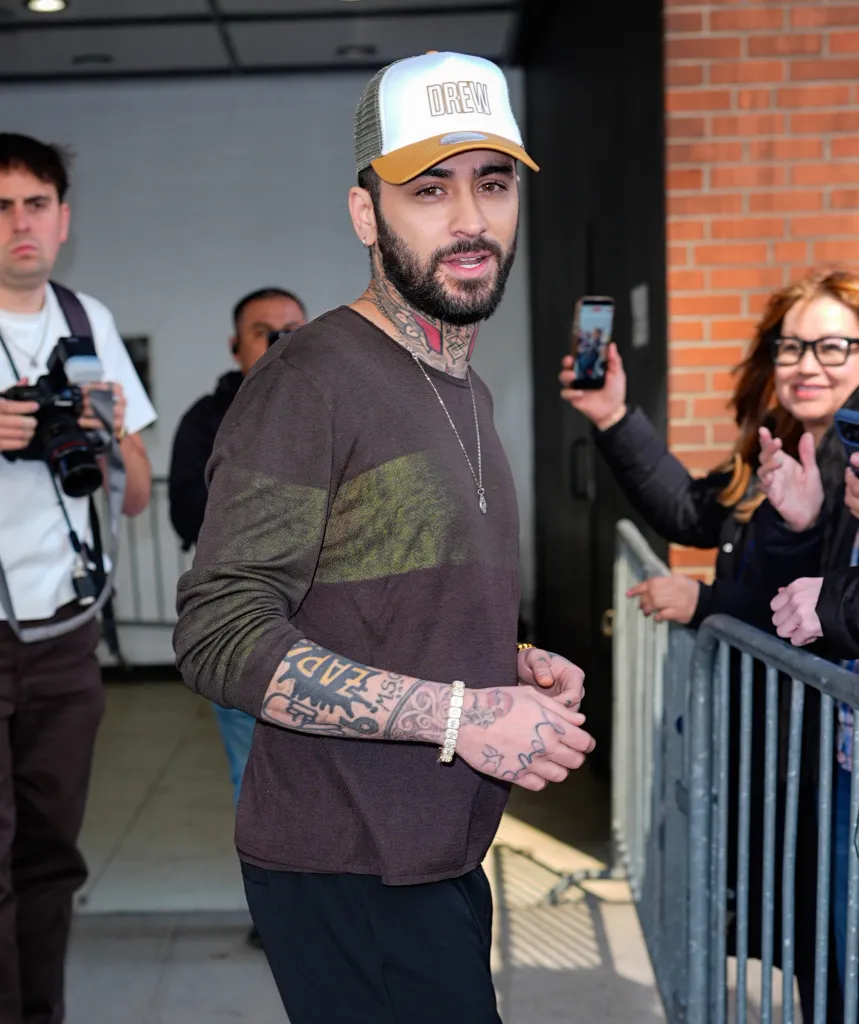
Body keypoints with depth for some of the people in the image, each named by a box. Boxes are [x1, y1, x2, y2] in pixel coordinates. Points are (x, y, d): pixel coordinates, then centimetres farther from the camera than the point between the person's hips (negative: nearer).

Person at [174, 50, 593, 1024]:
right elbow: (221, 638, -22)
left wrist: (516, 665, 4)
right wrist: (460, 713, -23)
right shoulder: (309, 379, -16)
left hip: (444, 861, 9)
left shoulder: (467, 392, 13)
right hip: (346, 872, -8)